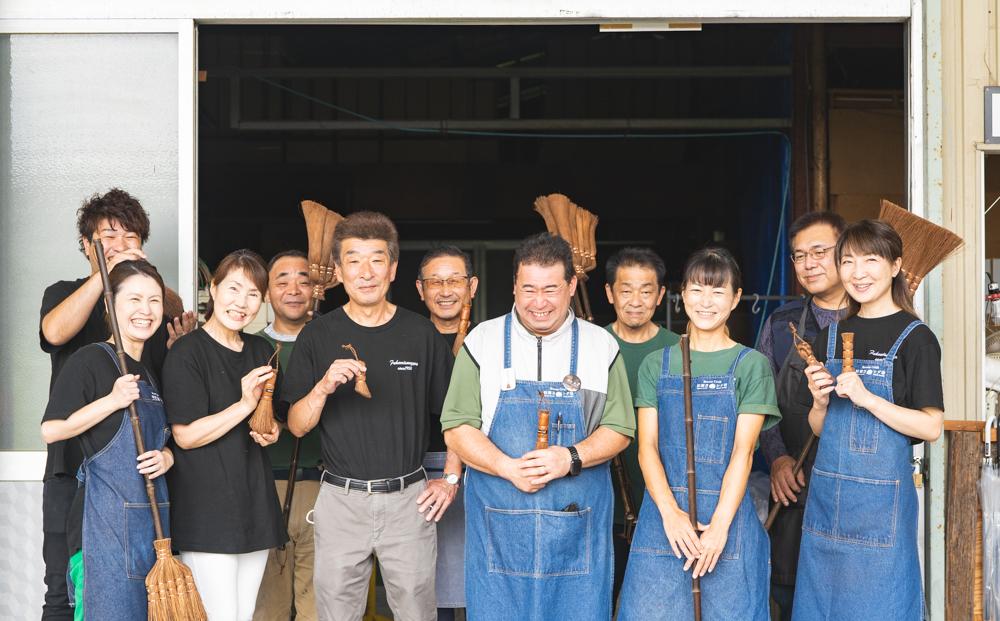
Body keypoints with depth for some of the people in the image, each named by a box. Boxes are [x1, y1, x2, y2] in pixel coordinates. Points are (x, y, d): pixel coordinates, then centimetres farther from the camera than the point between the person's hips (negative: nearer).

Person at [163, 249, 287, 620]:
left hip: (254, 499, 7)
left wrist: (272, 432, 4)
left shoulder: (262, 352, 13)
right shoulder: (187, 352, -9)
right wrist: (245, 405, -21)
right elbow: (185, 435, -14)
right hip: (206, 504, -7)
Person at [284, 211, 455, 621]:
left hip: (409, 499, 0)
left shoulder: (422, 334, 1)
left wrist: (451, 480, 3)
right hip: (341, 499, 0)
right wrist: (323, 388, -18)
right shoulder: (318, 336, 1)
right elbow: (297, 426, 0)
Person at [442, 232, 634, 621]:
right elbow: (456, 428, -1)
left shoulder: (601, 345, 4)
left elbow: (619, 428, 5)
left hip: (579, 522, 1)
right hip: (499, 522, 0)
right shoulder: (482, 341, 1)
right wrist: (509, 468, -18)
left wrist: (572, 458, -15)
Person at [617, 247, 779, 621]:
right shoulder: (656, 365, 9)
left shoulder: (751, 365, 3)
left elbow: (742, 451, -5)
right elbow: (647, 447, 2)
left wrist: (719, 524, -15)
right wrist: (670, 511, -14)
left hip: (726, 511, -2)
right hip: (664, 515, 2)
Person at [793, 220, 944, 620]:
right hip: (826, 496, 5)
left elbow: (930, 428, -11)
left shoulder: (915, 338, -6)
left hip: (881, 497, -5)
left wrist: (865, 397, -20)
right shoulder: (830, 338, 10)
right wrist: (820, 401, -7)